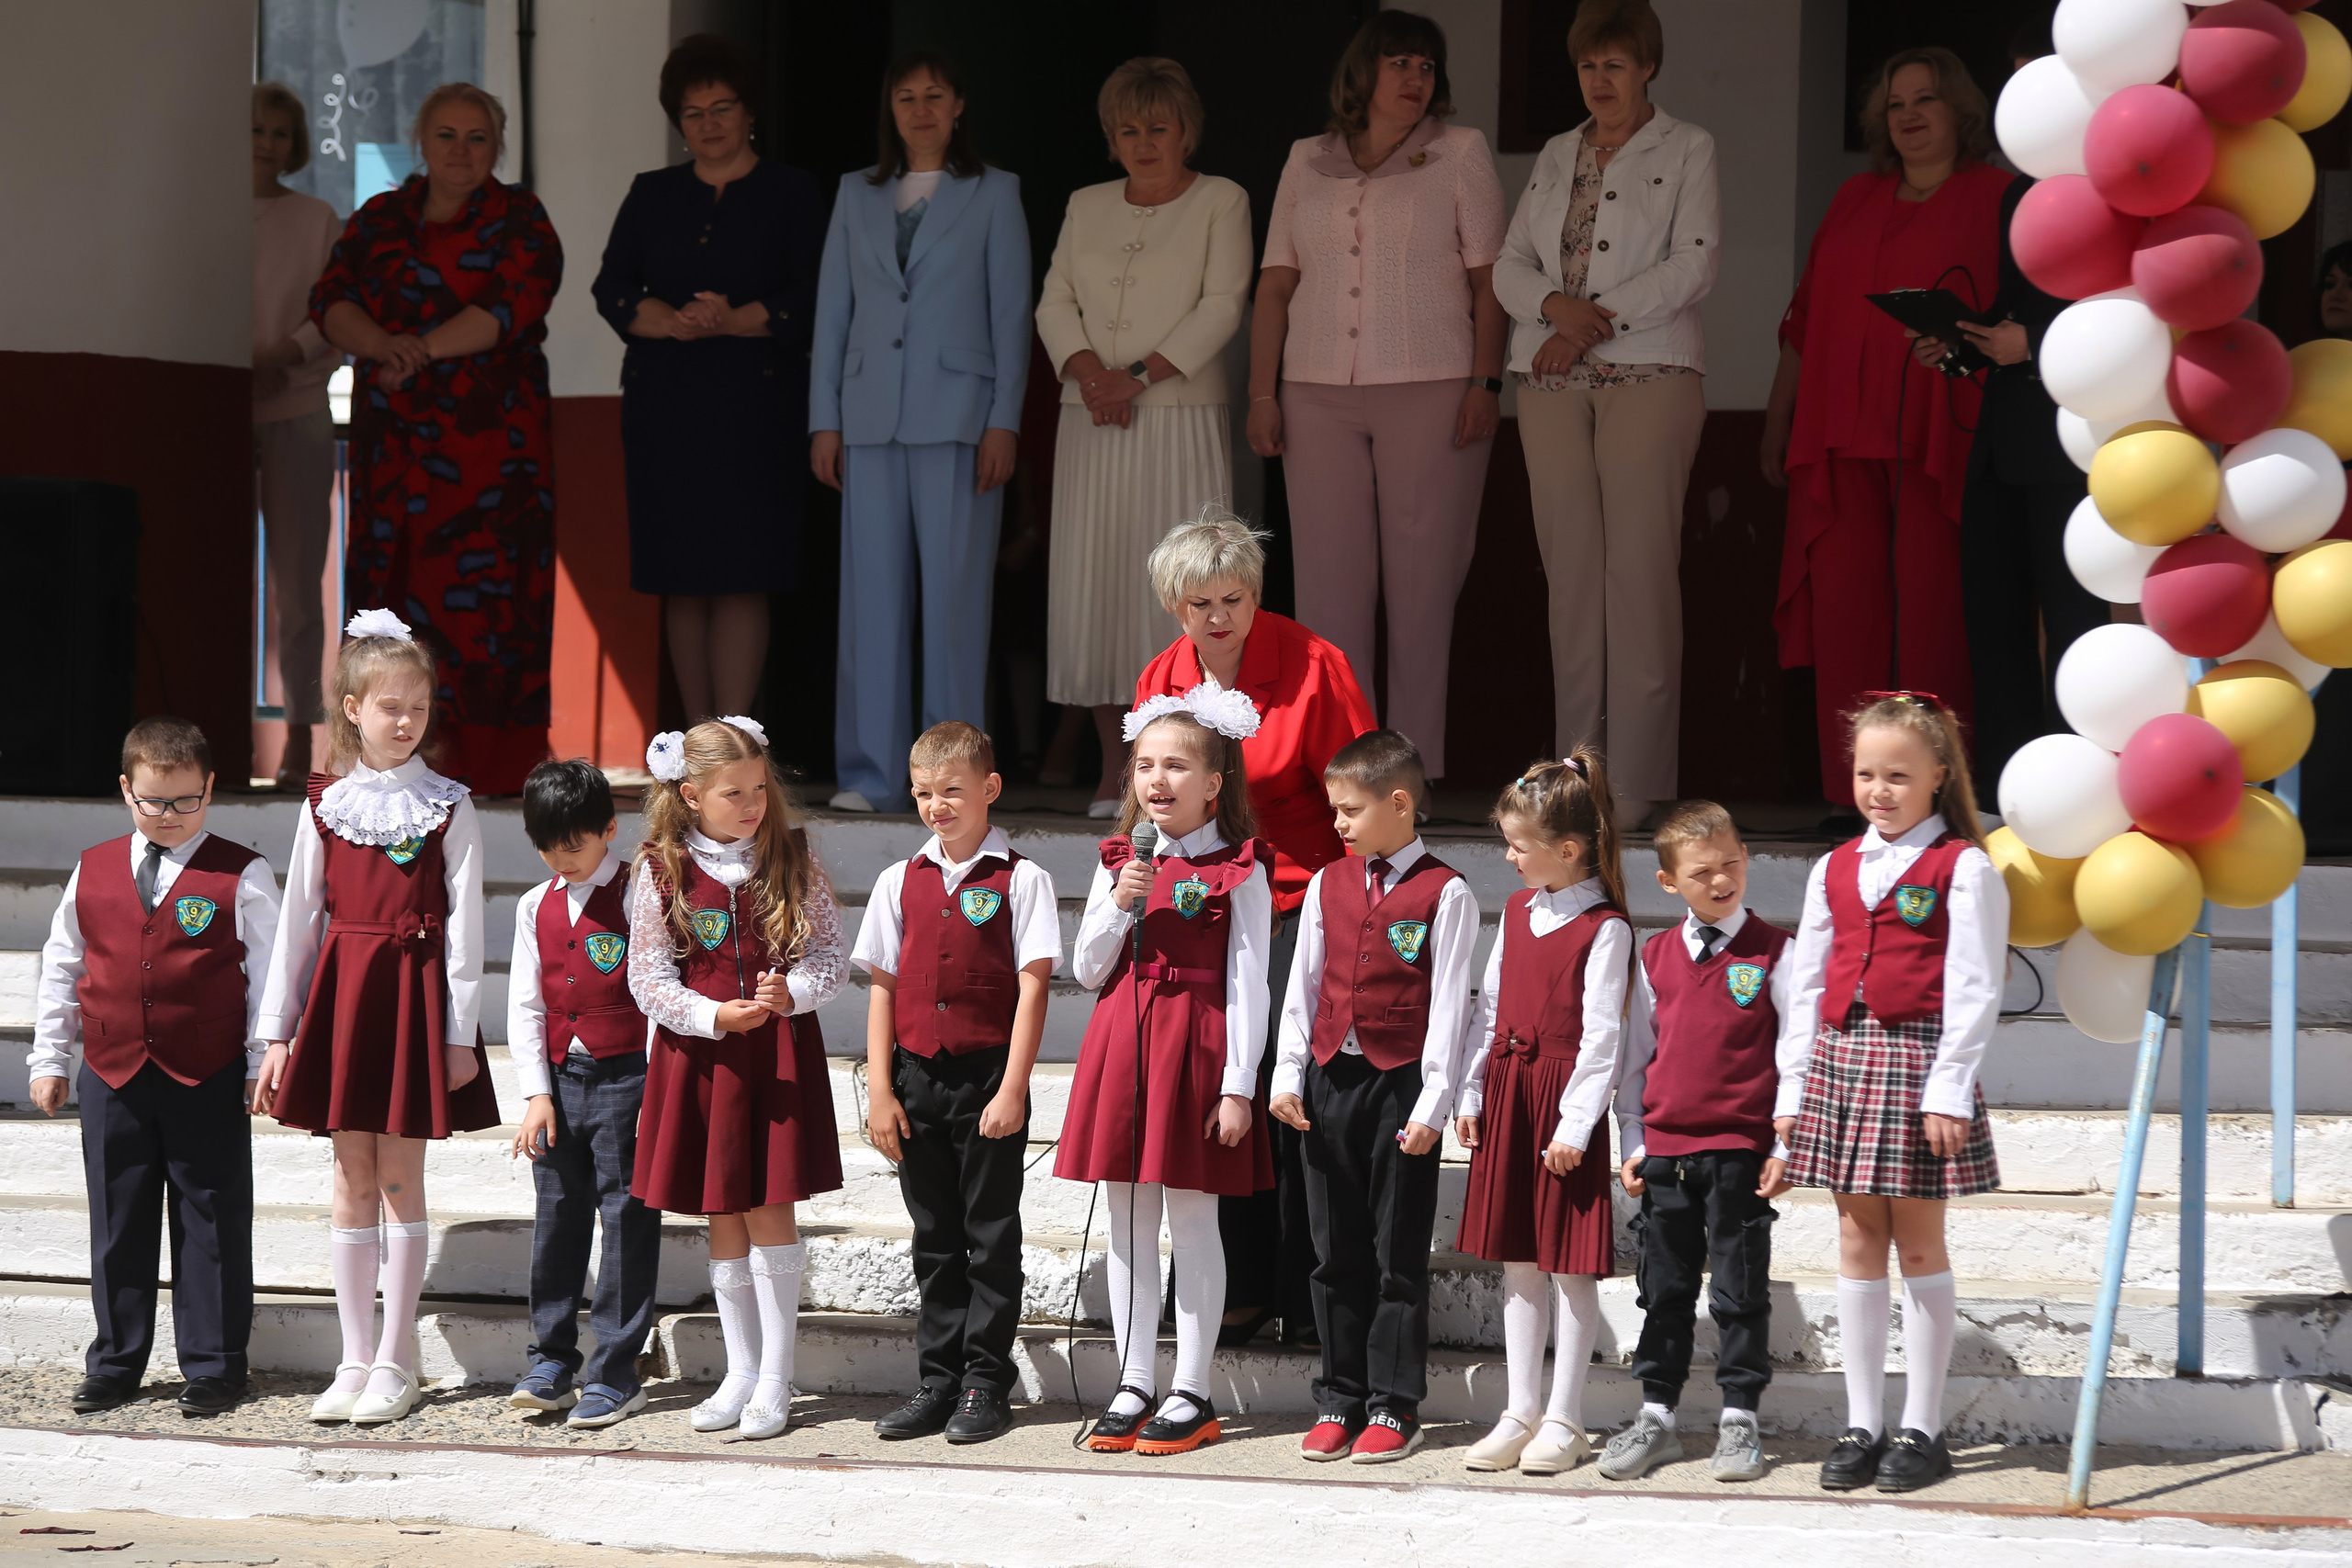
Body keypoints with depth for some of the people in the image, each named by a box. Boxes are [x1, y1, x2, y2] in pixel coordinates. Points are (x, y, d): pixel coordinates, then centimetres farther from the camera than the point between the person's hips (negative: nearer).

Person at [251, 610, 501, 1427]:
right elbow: (298, 920, 7)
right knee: (353, 1180, 6)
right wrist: (278, 1031, 5)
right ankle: (356, 1360, 12)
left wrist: (460, 1033, -7)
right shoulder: (326, 805, 5)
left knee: (399, 1176, 0)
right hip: (341, 992, 2)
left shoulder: (448, 810, -1)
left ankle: (396, 1361, 7)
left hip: (415, 993, -2)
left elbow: (464, 925, -3)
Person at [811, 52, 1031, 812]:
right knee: (871, 591, 0)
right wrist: (824, 419, 6)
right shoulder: (858, 194, 15)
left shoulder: (993, 194, 6)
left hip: (957, 414, -3)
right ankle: (870, 772, 3)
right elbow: (832, 308, 13)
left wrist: (1004, 421, -5)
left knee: (954, 591, -4)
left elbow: (1011, 312, 3)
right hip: (872, 418, 3)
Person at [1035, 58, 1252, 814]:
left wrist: (1140, 374, -14)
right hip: (1092, 422, 4)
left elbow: (1222, 307, -5)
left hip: (1182, 419, -4)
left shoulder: (1220, 203, 4)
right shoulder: (1088, 207, 17)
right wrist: (1089, 372, -10)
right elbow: (1055, 303, 10)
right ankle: (1114, 766, 2)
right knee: (1091, 582, -2)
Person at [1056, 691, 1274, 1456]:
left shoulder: (1239, 871, -4)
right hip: (1120, 1042, 5)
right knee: (1127, 1220, 8)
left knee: (1192, 1220, 2)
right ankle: (1135, 1385, 17)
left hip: (1197, 1046, -5)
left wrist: (1238, 1086, -11)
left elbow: (1247, 983, -6)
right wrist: (1120, 906, -8)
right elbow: (1088, 970, 9)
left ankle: (1191, 1394, 9)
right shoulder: (1120, 862, 9)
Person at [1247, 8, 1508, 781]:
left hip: (1431, 389, -3)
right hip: (1319, 397, 3)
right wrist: (1262, 394, 4)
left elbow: (1489, 281, 3)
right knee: (1328, 579, -1)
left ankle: (1417, 767, -1)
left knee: (1422, 582, -4)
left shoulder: (1460, 153, 7)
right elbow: (1275, 285, 13)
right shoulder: (1307, 162, 15)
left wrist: (1486, 383, -7)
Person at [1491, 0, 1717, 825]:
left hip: (1650, 374, -4)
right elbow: (1509, 264, 14)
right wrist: (1555, 304, -8)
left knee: (1640, 567, -11)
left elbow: (1693, 264, -5)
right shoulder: (1557, 155, 20)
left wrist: (1594, 322, -10)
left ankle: (1636, 780, -12)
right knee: (1571, 569, -2)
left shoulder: (1686, 151, 7)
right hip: (1554, 383, 4)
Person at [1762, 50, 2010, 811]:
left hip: (1937, 435, -5)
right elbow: (1804, 318, 21)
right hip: (1841, 435, 5)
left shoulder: (1995, 200, 4)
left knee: (1931, 607, -7)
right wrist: (1777, 420, 18)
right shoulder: (1855, 200, 19)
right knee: (1842, 602, -1)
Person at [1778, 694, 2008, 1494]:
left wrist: (1949, 1089, -14)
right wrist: (1794, 1087, 9)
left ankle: (1922, 1429, 7)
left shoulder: (1963, 868, -4)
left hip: (1918, 1061, -5)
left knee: (1918, 1241, 0)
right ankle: (1862, 1425, 13)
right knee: (1857, 1239, 8)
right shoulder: (1834, 870, 13)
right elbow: (1807, 983, 14)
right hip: (1841, 1058, 5)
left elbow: (1973, 989, -8)